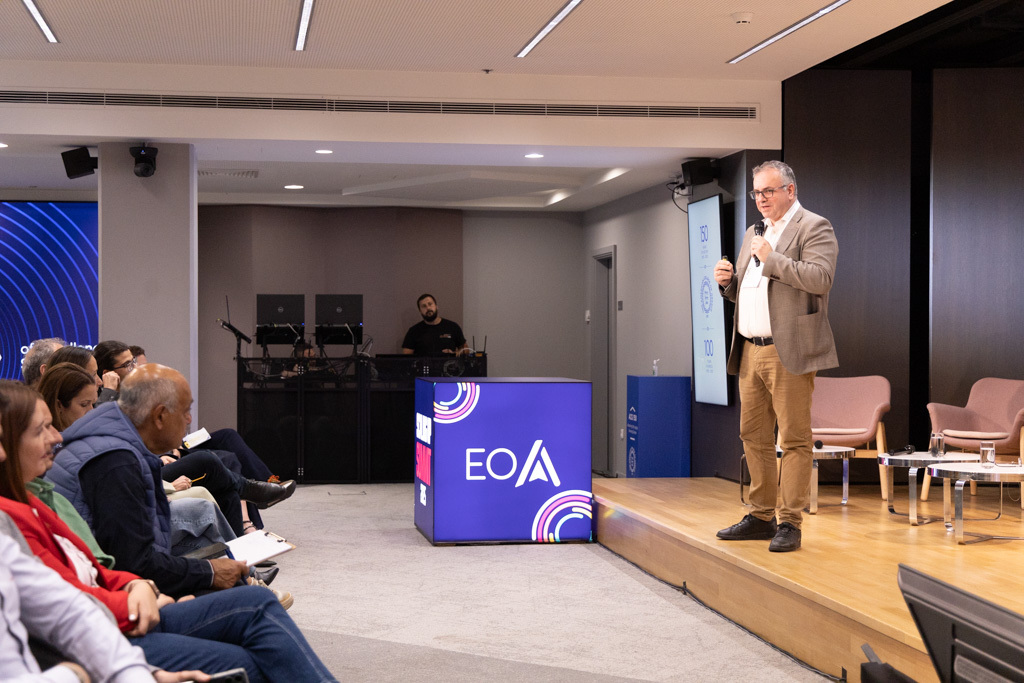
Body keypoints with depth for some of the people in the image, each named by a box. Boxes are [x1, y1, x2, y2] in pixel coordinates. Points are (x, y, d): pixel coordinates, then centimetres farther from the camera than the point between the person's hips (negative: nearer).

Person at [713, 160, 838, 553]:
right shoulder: (754, 233, 21)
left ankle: (789, 523, -3)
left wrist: (772, 259, -19)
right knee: (754, 436, 11)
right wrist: (728, 281, 6)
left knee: (794, 439, -5)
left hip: (789, 352, -8)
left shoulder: (814, 228, -3)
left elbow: (820, 278, -19)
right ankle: (761, 516, 20)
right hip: (750, 352, 8)